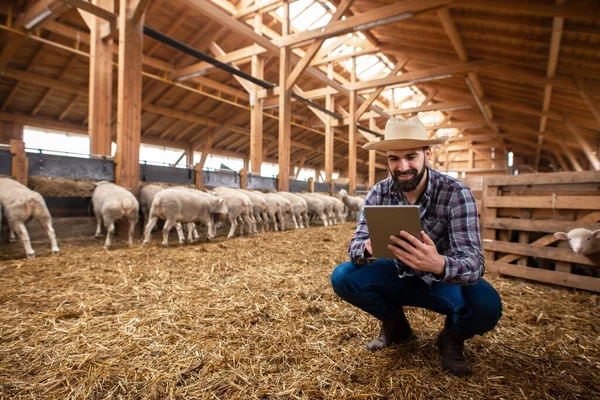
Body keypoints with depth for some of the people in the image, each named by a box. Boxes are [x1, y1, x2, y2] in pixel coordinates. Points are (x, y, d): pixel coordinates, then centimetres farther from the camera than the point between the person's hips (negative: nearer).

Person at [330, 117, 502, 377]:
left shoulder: (456, 194, -24)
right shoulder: (378, 193, -14)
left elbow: (474, 263, -31)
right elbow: (356, 245, -18)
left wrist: (439, 264, -54)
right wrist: (368, 247, -43)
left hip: (445, 280, -2)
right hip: (400, 276, 3)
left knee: (485, 305, -33)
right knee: (342, 277, -19)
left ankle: (453, 337, 6)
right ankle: (395, 325, 10)